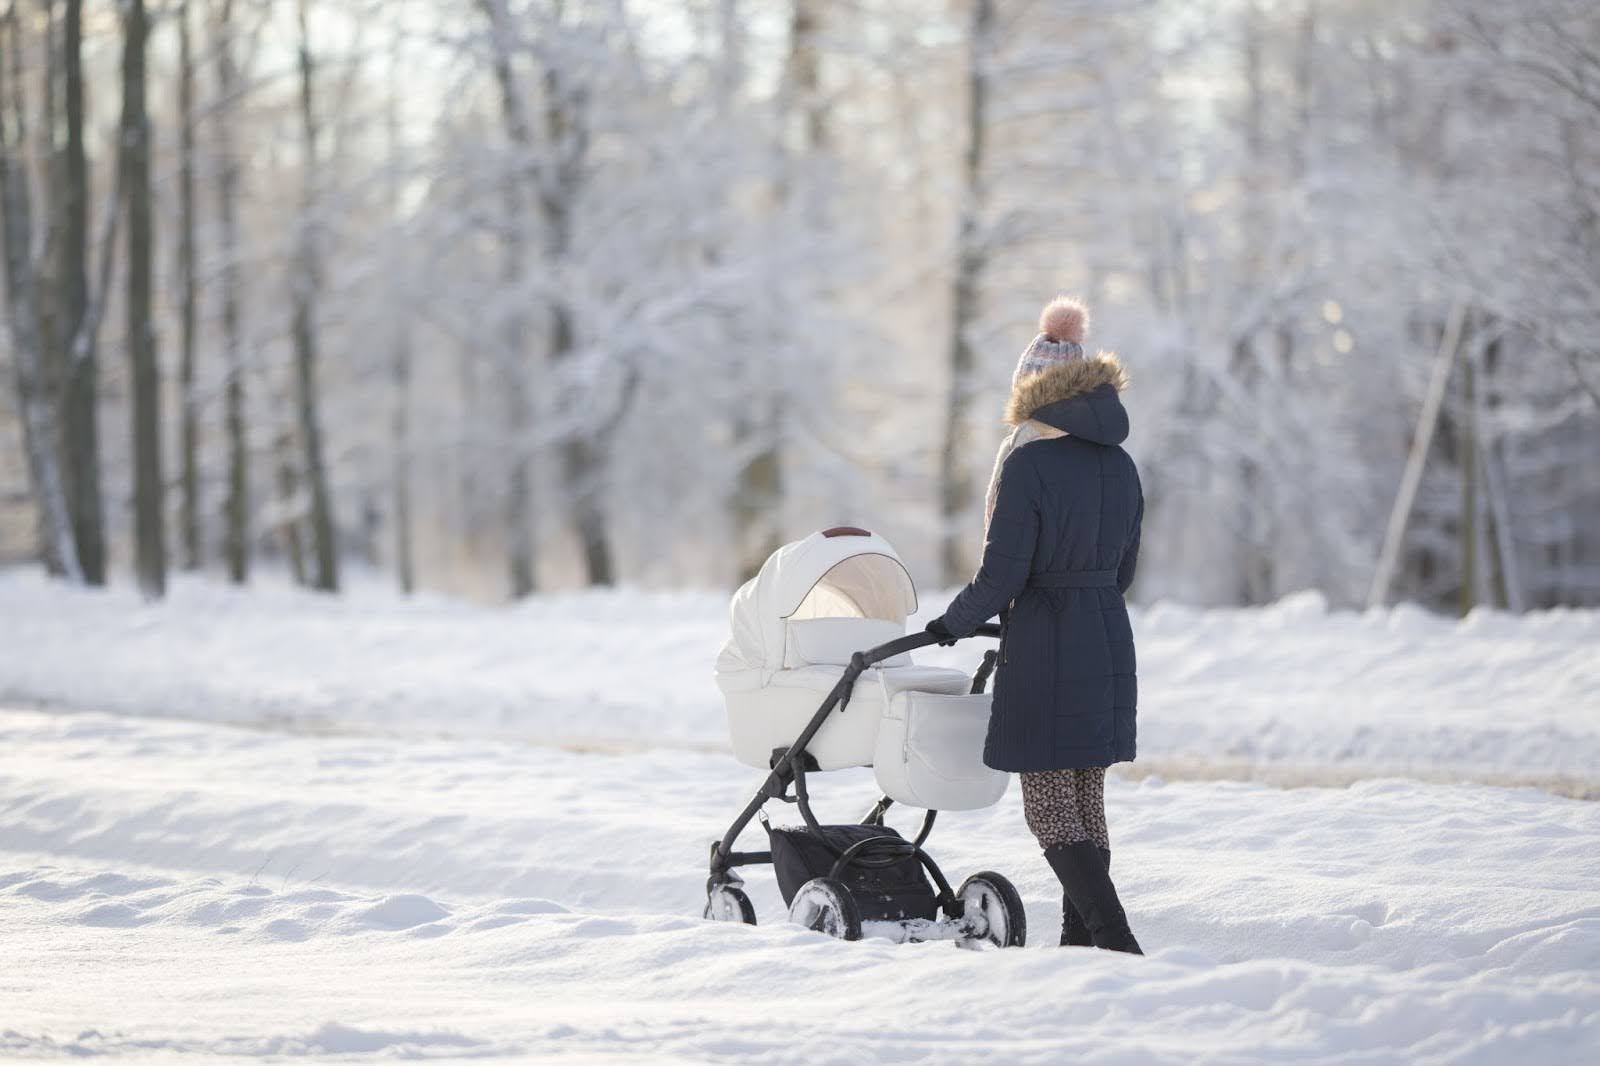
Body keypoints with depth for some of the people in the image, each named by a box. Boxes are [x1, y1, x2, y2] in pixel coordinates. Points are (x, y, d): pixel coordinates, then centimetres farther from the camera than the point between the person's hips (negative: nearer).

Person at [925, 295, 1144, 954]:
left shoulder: (1029, 462, -14)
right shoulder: (1120, 466, 6)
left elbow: (1002, 573, -15)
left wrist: (953, 624, 1)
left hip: (1044, 651, -7)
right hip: (1110, 644, 7)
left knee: (1051, 808, -4)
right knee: (1086, 799, 16)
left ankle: (1116, 941, -16)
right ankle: (1080, 936, 20)